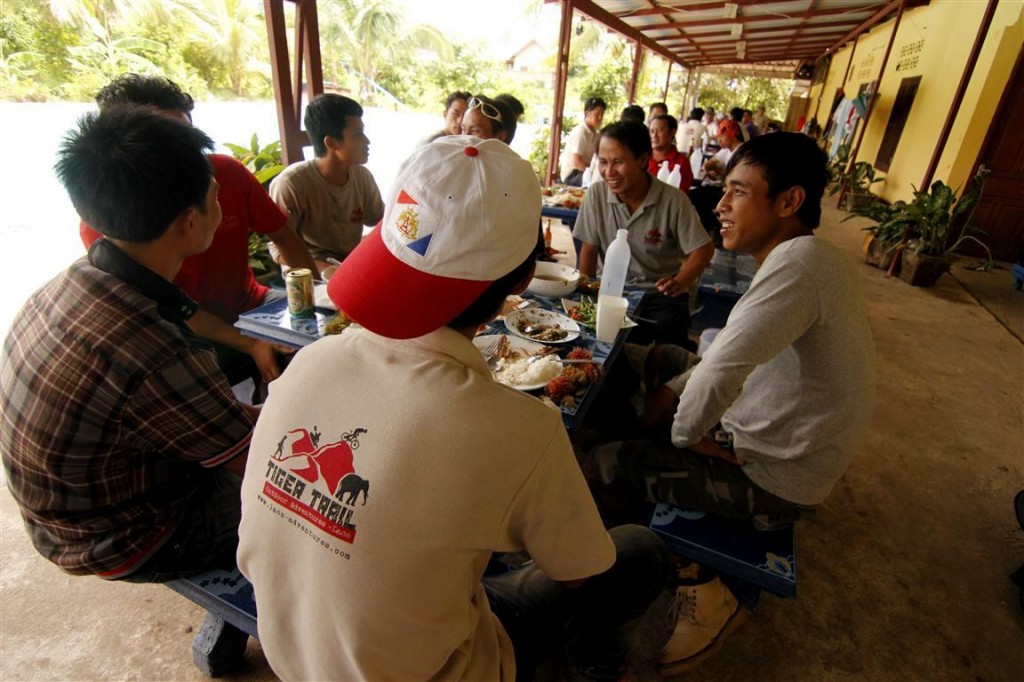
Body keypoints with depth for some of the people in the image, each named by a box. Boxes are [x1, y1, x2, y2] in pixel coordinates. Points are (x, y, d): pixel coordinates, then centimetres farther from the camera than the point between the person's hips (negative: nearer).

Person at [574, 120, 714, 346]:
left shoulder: (674, 200, -12)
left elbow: (703, 249, -7)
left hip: (661, 293, -1)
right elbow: (589, 249, 1)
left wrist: (680, 281, -25)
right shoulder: (596, 194, -7)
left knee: (668, 337, -23)